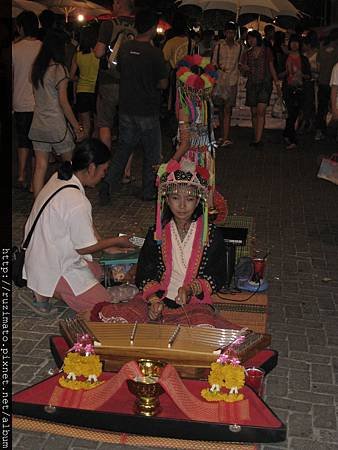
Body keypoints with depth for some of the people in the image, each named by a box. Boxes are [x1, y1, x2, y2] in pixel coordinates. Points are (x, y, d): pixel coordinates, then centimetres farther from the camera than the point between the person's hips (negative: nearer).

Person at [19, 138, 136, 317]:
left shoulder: (59, 178, -2)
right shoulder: (76, 202, -30)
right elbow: (84, 248, -17)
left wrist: (106, 245, 11)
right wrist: (117, 241, -2)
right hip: (55, 269, -9)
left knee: (98, 272, 26)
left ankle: (41, 287, 11)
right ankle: (43, 293, -3)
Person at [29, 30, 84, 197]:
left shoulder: (37, 67, 5)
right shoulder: (59, 69, -12)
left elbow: (36, 95, 9)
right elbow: (63, 102, -13)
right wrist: (76, 125, -6)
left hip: (37, 125, 5)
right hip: (56, 125, -5)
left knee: (40, 167, 6)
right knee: (70, 163, 13)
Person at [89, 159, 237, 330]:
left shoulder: (212, 235, 1)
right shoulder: (156, 233, 7)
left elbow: (217, 277, 3)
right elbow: (145, 273, 7)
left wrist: (191, 289, -15)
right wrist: (153, 300, -11)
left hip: (193, 303, 0)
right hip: (158, 299, 1)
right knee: (110, 316, -24)